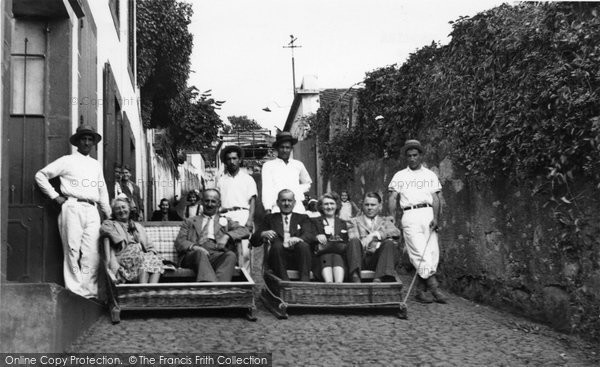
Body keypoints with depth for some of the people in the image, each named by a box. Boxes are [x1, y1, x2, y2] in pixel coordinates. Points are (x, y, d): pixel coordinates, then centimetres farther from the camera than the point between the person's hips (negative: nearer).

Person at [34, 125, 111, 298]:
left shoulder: (96, 165, 21)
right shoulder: (67, 161, 7)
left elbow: (102, 192, 24)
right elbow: (40, 175, 7)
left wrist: (110, 216, 19)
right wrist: (55, 196, 1)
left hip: (92, 211, 4)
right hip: (72, 208, -4)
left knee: (92, 253, -2)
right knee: (72, 250, -7)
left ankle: (90, 293, 3)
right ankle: (75, 293, -5)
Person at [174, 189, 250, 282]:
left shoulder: (226, 221, 29)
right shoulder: (190, 222, 28)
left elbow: (245, 231, 14)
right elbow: (179, 242, 14)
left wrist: (227, 236, -6)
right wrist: (193, 246, -10)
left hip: (217, 256, 1)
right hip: (194, 255, -1)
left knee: (231, 255, -33)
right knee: (200, 253, -36)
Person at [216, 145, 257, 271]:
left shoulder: (248, 179, 15)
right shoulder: (220, 179, 19)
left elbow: (252, 201, 7)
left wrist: (250, 219, -7)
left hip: (243, 215, -1)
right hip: (225, 216, 1)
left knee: (244, 251, -12)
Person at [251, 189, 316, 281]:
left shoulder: (302, 218, 21)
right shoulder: (270, 218, 21)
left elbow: (311, 236, 2)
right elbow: (254, 241, 12)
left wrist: (297, 239, -22)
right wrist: (263, 234, -13)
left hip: (298, 258, 0)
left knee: (304, 245, -30)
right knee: (277, 245, -30)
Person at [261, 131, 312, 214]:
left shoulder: (298, 165, 16)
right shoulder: (268, 165, 7)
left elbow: (307, 183, 31)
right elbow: (266, 188, 0)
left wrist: (298, 191, 11)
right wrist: (268, 209, -11)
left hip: (298, 208, 2)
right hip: (277, 209, -2)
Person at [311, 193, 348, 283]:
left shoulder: (342, 223, 28)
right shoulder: (315, 222, 21)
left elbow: (347, 243, 19)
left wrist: (341, 247, -5)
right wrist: (317, 237, -16)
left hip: (340, 256, 2)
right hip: (322, 256, -1)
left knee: (337, 257, -35)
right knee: (326, 257, -37)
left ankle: (339, 284, -59)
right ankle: (328, 283, -60)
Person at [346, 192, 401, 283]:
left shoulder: (385, 221, 26)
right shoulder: (355, 221, 25)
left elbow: (396, 232, 3)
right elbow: (352, 238, 5)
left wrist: (374, 234, -11)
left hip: (377, 260, 0)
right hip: (360, 258, 0)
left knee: (388, 242, -28)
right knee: (354, 241, -29)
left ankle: (379, 279, -46)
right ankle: (355, 277, -47)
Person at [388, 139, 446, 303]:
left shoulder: (430, 175, 18)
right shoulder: (399, 176, 16)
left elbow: (435, 198, 9)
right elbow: (392, 198, 11)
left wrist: (435, 217, -6)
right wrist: (392, 219, -3)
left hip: (428, 213, 2)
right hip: (410, 215, -1)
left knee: (432, 252, -7)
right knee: (419, 252, -14)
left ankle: (421, 290, -1)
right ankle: (434, 286, -16)